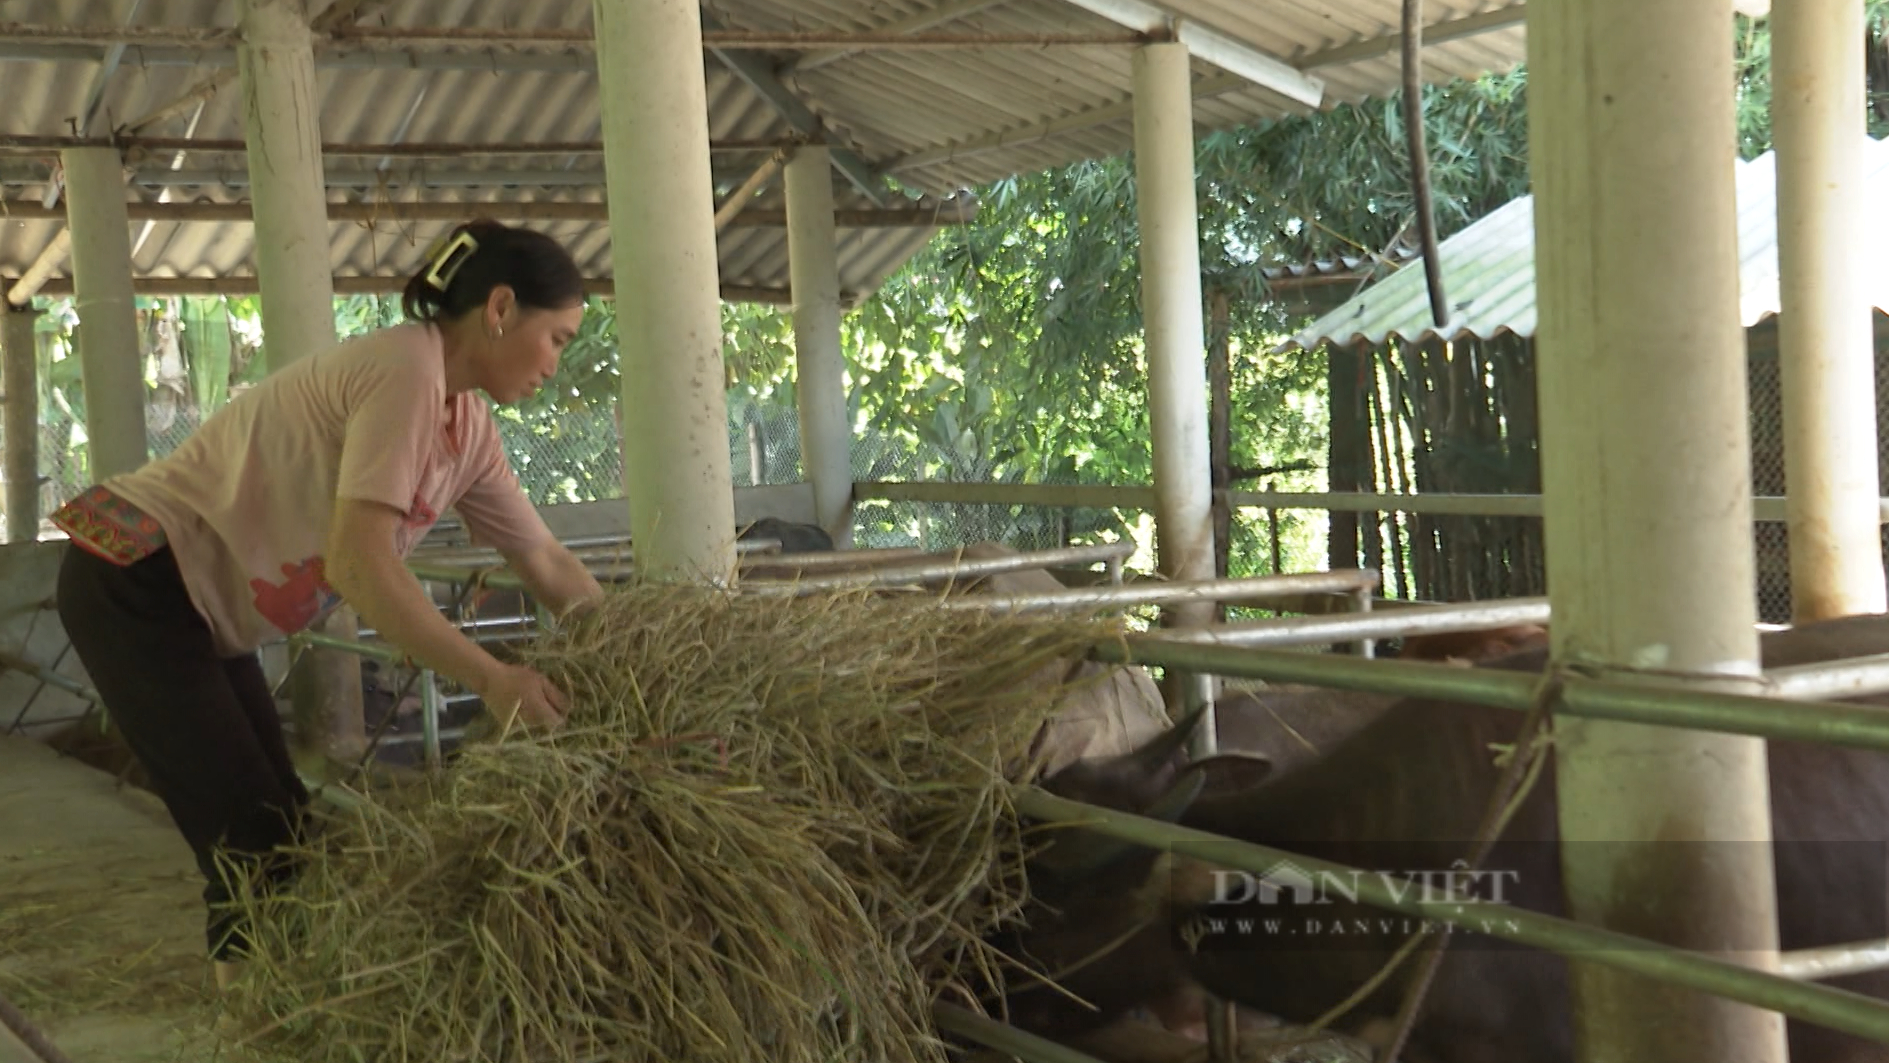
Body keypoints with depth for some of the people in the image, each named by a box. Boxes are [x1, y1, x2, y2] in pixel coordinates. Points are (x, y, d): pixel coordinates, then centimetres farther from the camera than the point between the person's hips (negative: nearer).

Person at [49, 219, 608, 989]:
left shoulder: (468, 426, 5)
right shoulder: (404, 373, -24)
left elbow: (548, 565, 9)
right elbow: (359, 563, -31)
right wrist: (490, 678, -29)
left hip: (198, 607, 10)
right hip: (135, 586, -10)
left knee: (277, 836, 11)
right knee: (250, 841, -8)